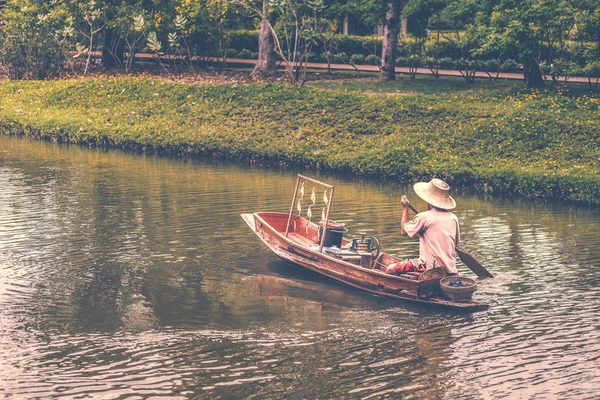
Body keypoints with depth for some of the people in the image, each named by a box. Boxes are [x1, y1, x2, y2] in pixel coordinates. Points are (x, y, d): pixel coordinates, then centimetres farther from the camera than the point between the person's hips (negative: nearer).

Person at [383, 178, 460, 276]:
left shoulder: (424, 217, -11)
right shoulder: (453, 218, 4)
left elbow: (404, 230, 3)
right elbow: (456, 242, 14)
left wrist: (405, 208, 12)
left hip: (430, 269, -6)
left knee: (390, 269, 0)